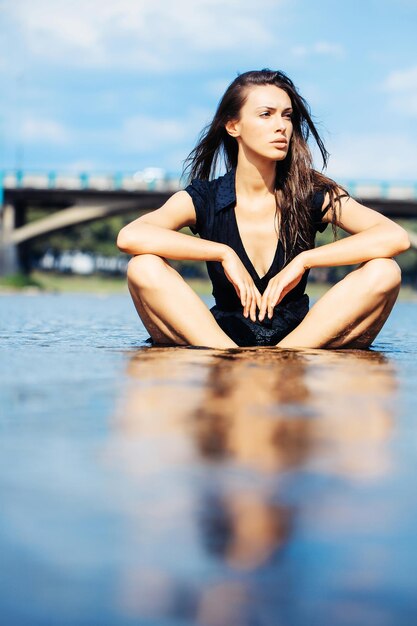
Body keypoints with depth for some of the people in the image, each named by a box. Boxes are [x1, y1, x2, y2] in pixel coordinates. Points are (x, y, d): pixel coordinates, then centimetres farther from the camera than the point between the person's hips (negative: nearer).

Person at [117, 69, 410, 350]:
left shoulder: (314, 194, 0)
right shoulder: (203, 199, -1)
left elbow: (396, 237, -14)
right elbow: (130, 236, -19)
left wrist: (303, 261, -19)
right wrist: (224, 254, -20)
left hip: (301, 340, 1)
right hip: (214, 339, -1)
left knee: (383, 272, -22)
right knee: (144, 268, -23)